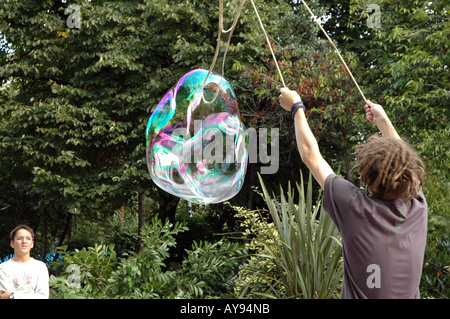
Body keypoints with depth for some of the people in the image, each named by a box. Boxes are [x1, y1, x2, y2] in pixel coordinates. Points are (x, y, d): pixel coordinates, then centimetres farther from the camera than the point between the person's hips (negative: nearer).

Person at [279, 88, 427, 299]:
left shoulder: (357, 208, -20)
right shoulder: (418, 208, -10)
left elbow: (310, 155, -8)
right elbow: (403, 158, 11)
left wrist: (297, 108, 4)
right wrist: (382, 120, 24)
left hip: (360, 295, -4)